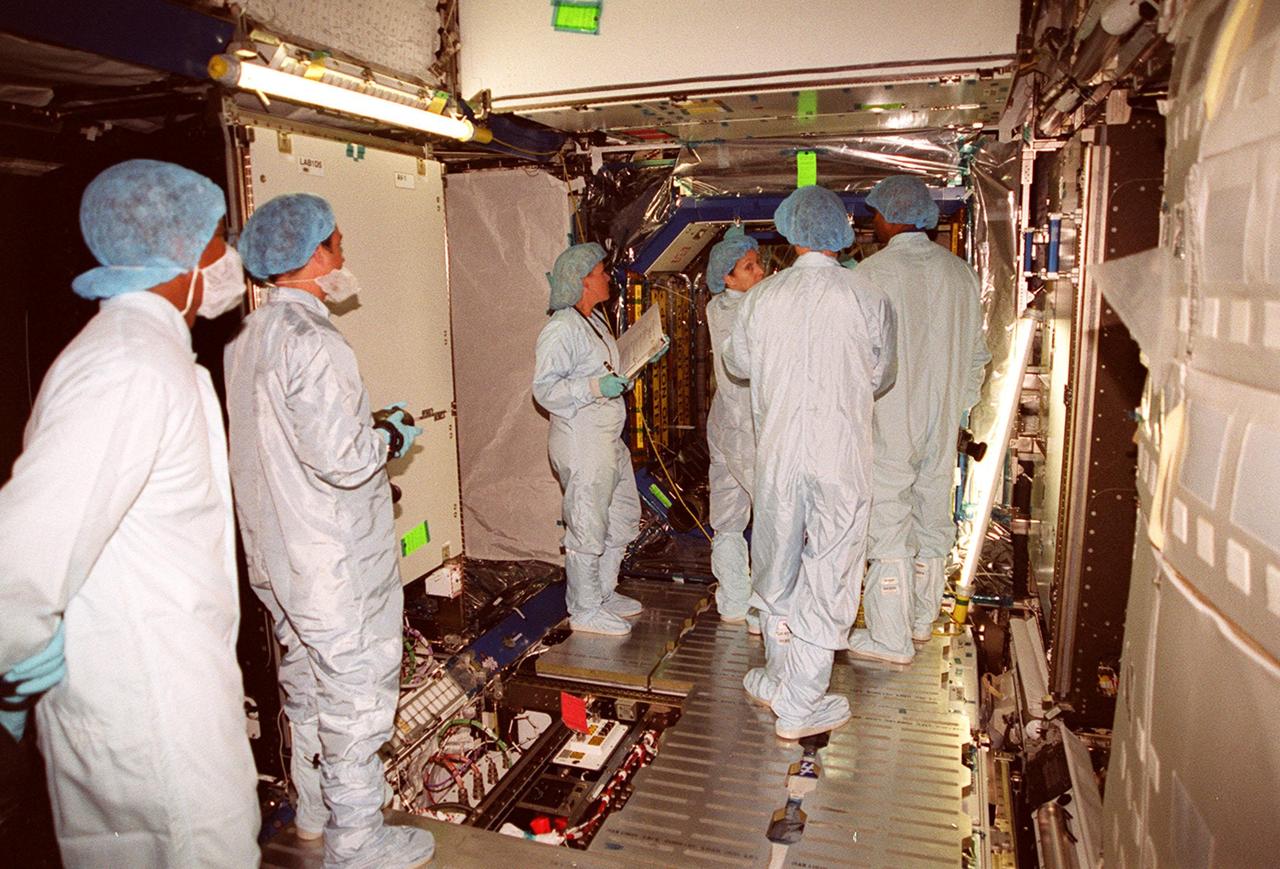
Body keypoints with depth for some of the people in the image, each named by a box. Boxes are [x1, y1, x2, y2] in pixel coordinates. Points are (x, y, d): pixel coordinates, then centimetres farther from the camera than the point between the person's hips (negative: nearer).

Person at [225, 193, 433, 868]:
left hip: (278, 558, 10)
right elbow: (343, 458, -28)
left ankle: (313, 811, 42)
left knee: (306, 686, 23)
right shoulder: (308, 340, -23)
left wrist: (368, 421, 13)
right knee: (355, 694, 6)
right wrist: (392, 437, -9)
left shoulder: (248, 337, 7)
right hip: (336, 566, -9)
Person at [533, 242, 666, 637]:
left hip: (609, 439, 10)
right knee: (587, 527, -1)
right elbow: (545, 388, -20)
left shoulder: (596, 320, 15)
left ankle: (604, 592, 34)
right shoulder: (560, 329, -16)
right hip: (581, 443, -10)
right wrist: (595, 387, -29)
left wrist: (645, 358, 13)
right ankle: (585, 610, 13)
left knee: (622, 519, 18)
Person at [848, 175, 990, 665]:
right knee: (931, 519, 16)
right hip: (942, 423, 7)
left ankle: (890, 638, 8)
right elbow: (977, 354, 12)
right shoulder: (959, 271, 6)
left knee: (888, 525, 0)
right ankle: (921, 617, 32)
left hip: (887, 422, -6)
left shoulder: (873, 272, -13)